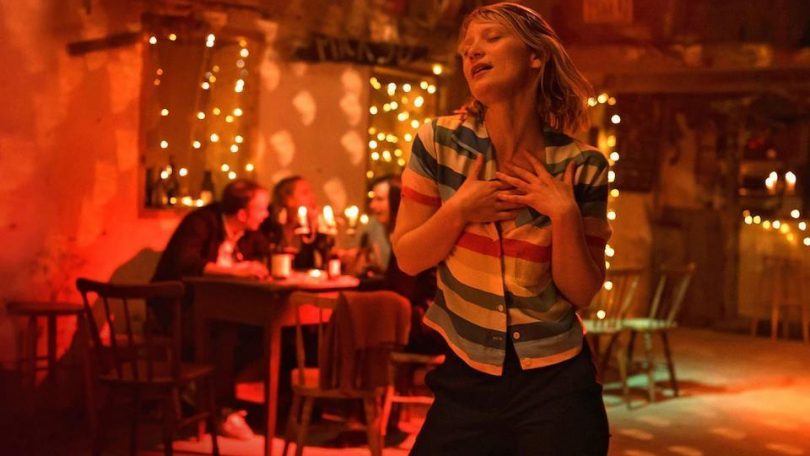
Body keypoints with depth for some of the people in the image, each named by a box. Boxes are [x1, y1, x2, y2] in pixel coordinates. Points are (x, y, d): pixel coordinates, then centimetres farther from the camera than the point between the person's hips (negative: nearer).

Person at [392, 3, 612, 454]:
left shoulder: (582, 166, -8)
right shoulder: (439, 142, -6)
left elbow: (582, 292, -5)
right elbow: (408, 259, -2)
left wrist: (565, 215, -19)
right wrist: (458, 212, -17)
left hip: (554, 381, -1)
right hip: (465, 377, 1)